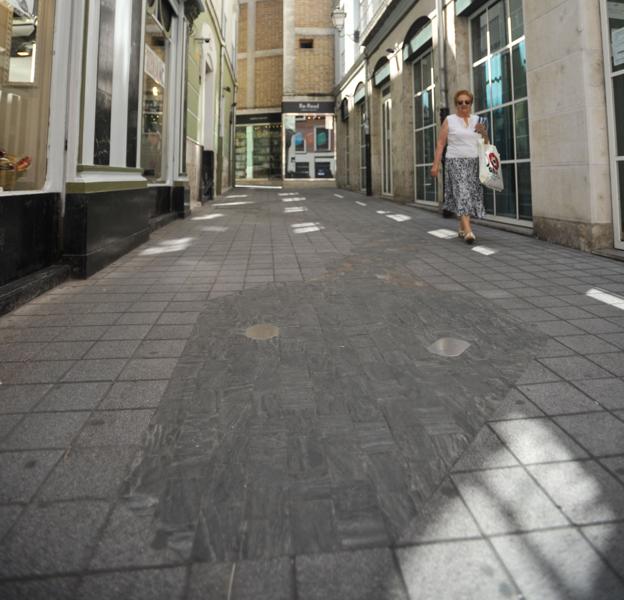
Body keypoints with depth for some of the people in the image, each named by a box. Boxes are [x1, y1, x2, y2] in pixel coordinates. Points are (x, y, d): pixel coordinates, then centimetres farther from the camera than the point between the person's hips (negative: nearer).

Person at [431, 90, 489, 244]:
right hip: (456, 162, -4)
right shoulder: (449, 120, 5)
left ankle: (462, 228, 17)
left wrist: (484, 133, -4)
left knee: (471, 195, 3)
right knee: (462, 194, -15)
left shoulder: (477, 120, 15)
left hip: (474, 163, 4)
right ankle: (468, 231, -23)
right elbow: (440, 143, 0)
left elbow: (486, 143, 18)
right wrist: (436, 164, -9)